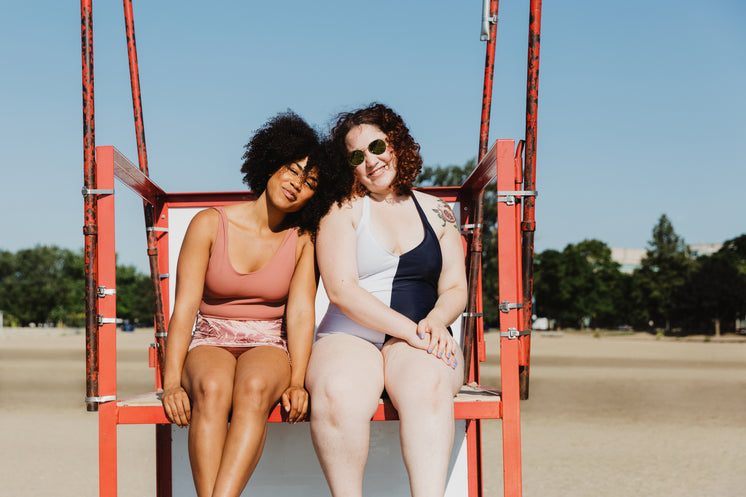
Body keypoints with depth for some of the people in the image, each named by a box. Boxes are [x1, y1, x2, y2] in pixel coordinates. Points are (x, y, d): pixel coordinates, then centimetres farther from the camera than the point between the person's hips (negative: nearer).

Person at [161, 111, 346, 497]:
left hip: (269, 348, 0)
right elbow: (185, 307, -6)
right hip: (209, 342, 0)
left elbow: (300, 313, -4)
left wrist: (297, 382, -20)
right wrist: (172, 383, -18)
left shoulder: (302, 240, 6)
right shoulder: (209, 224, 0)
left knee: (253, 387, -34)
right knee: (212, 389, -34)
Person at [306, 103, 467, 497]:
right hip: (349, 337, -1)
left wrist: (436, 319, -11)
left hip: (418, 342, 2)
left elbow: (456, 288, 14)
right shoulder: (344, 209, 7)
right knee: (338, 395, -38)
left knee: (428, 383, -37)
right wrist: (409, 329, -15)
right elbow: (341, 290, -5)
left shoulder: (435, 211, 17)